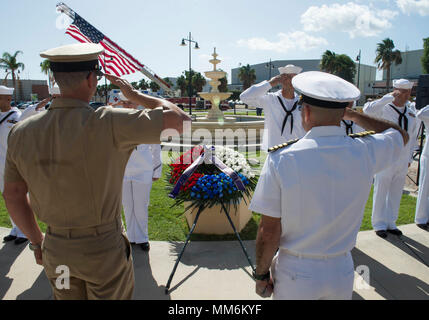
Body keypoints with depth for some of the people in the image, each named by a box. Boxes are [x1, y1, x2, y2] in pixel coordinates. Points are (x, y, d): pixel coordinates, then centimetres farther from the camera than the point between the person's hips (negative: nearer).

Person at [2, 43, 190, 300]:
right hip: (105, 250, -4)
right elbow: (178, 119, -18)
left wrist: (37, 241, 17)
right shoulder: (108, 124, -23)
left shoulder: (21, 132, -6)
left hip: (55, 251, 5)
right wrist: (134, 94, -4)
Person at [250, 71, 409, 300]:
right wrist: (353, 115, 17)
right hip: (342, 273, 3)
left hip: (295, 275, -2)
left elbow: (269, 232, -16)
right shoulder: (365, 152, -12)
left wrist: (261, 274, 0)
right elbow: (400, 135, 13)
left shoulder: (281, 160, -20)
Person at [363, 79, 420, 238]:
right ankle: (379, 224, 17)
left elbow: (413, 136, 18)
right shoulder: (384, 109, -9)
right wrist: (389, 97, -25)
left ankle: (390, 223, 28)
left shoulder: (412, 113, 9)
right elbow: (367, 109, -31)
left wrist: (409, 157, 15)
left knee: (396, 194, 14)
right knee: (381, 193, 3)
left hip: (402, 161, 6)